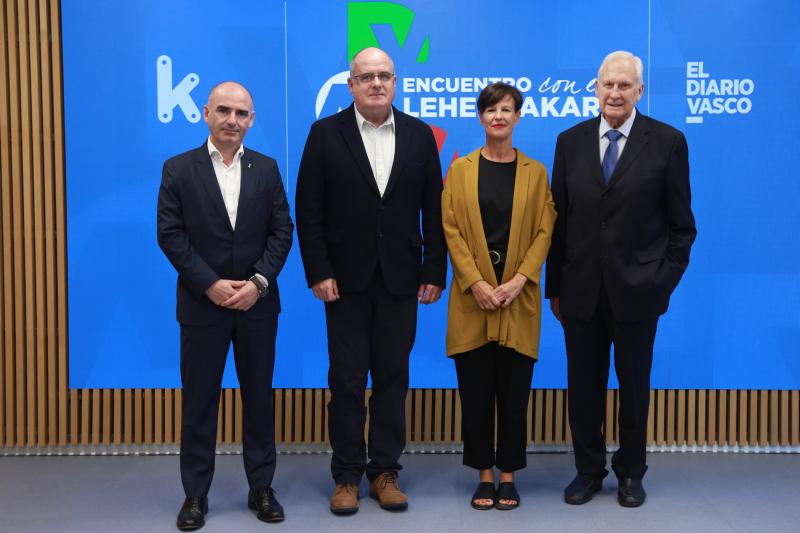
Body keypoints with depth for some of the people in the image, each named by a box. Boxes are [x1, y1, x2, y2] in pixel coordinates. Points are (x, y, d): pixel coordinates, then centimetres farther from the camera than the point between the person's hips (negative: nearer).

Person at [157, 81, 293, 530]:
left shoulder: (266, 168, 6)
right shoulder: (179, 169, 0)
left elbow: (282, 231, 1)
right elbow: (170, 235, -5)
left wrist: (258, 282, -11)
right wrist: (210, 285, -14)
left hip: (257, 303, 2)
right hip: (202, 303, -1)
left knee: (260, 395, 9)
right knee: (199, 400, 6)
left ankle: (262, 487, 22)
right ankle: (196, 493, 19)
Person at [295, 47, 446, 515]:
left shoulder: (420, 135, 4)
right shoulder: (326, 133, -1)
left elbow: (433, 210, 4)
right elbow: (308, 210, -3)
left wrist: (435, 273, 0)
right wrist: (318, 273, -9)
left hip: (400, 278, 2)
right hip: (346, 278, -1)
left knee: (393, 377, 8)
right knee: (347, 379, 6)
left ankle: (385, 471, 21)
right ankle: (347, 475, 18)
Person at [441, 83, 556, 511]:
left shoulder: (535, 172, 7)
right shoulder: (460, 169, 6)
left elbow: (544, 231, 2)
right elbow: (451, 230, -1)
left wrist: (519, 280, -12)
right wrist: (476, 283, -11)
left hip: (518, 301, 0)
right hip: (472, 299, 0)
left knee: (514, 393, 5)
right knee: (476, 393, 3)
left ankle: (508, 475, 18)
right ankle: (484, 475, 16)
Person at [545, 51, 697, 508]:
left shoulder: (668, 142, -2)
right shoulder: (571, 141, 5)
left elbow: (681, 224, 0)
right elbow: (559, 219, 5)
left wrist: (666, 280, -6)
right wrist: (555, 286, 4)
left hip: (636, 290, -2)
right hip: (581, 289, 2)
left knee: (634, 385, 12)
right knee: (583, 386, 10)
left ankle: (630, 472, 29)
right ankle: (589, 470, 27)